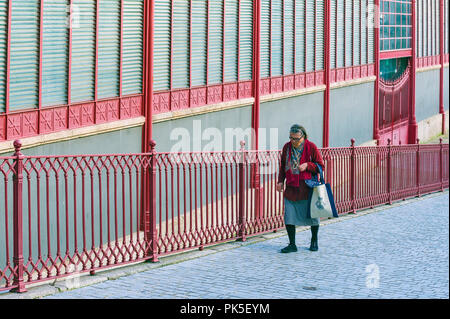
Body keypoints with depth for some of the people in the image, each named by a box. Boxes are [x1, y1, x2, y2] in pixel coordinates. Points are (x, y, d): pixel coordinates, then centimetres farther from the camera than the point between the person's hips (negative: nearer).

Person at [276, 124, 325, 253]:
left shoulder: (311, 147, -7)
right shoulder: (287, 147, 5)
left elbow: (321, 166, -3)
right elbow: (283, 165, 17)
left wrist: (307, 165, -20)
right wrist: (280, 181, 6)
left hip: (308, 187, -3)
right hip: (291, 187, 3)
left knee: (312, 215, 8)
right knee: (289, 216, -3)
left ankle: (314, 241, 29)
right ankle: (292, 244, 6)